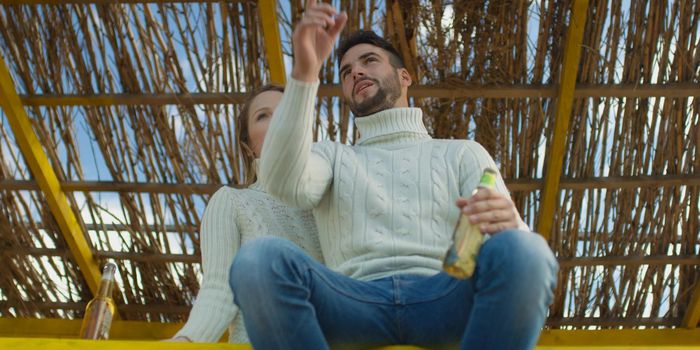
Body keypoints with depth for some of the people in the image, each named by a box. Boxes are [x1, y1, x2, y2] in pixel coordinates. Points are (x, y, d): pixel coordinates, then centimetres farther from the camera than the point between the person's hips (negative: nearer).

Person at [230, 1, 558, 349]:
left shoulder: (462, 153, 25)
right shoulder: (331, 155, 27)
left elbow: (516, 247, 9)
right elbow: (284, 182, 1)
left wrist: (505, 224, -18)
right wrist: (305, 71, -8)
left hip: (447, 303, 1)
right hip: (357, 305, 0)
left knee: (524, 253, -33)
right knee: (259, 258, -32)